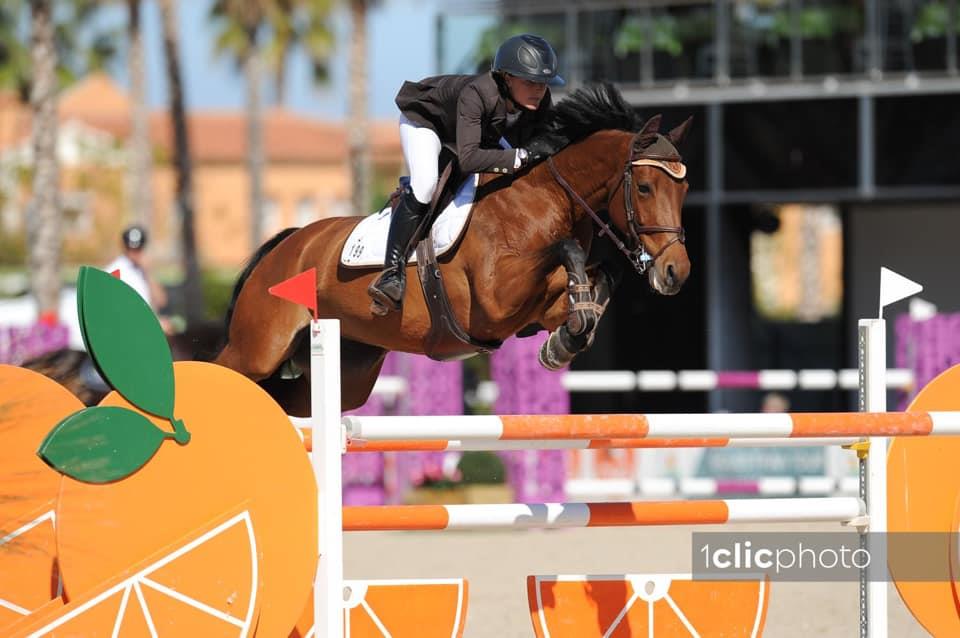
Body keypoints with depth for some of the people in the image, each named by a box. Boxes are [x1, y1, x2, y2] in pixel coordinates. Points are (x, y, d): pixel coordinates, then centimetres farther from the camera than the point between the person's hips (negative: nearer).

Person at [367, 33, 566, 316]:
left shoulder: (540, 102, -27)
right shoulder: (476, 94, -46)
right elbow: (468, 158, -52)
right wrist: (522, 155, -53)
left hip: (482, 130, 8)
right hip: (424, 119, -7)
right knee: (424, 183, -31)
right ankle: (392, 272, -29)